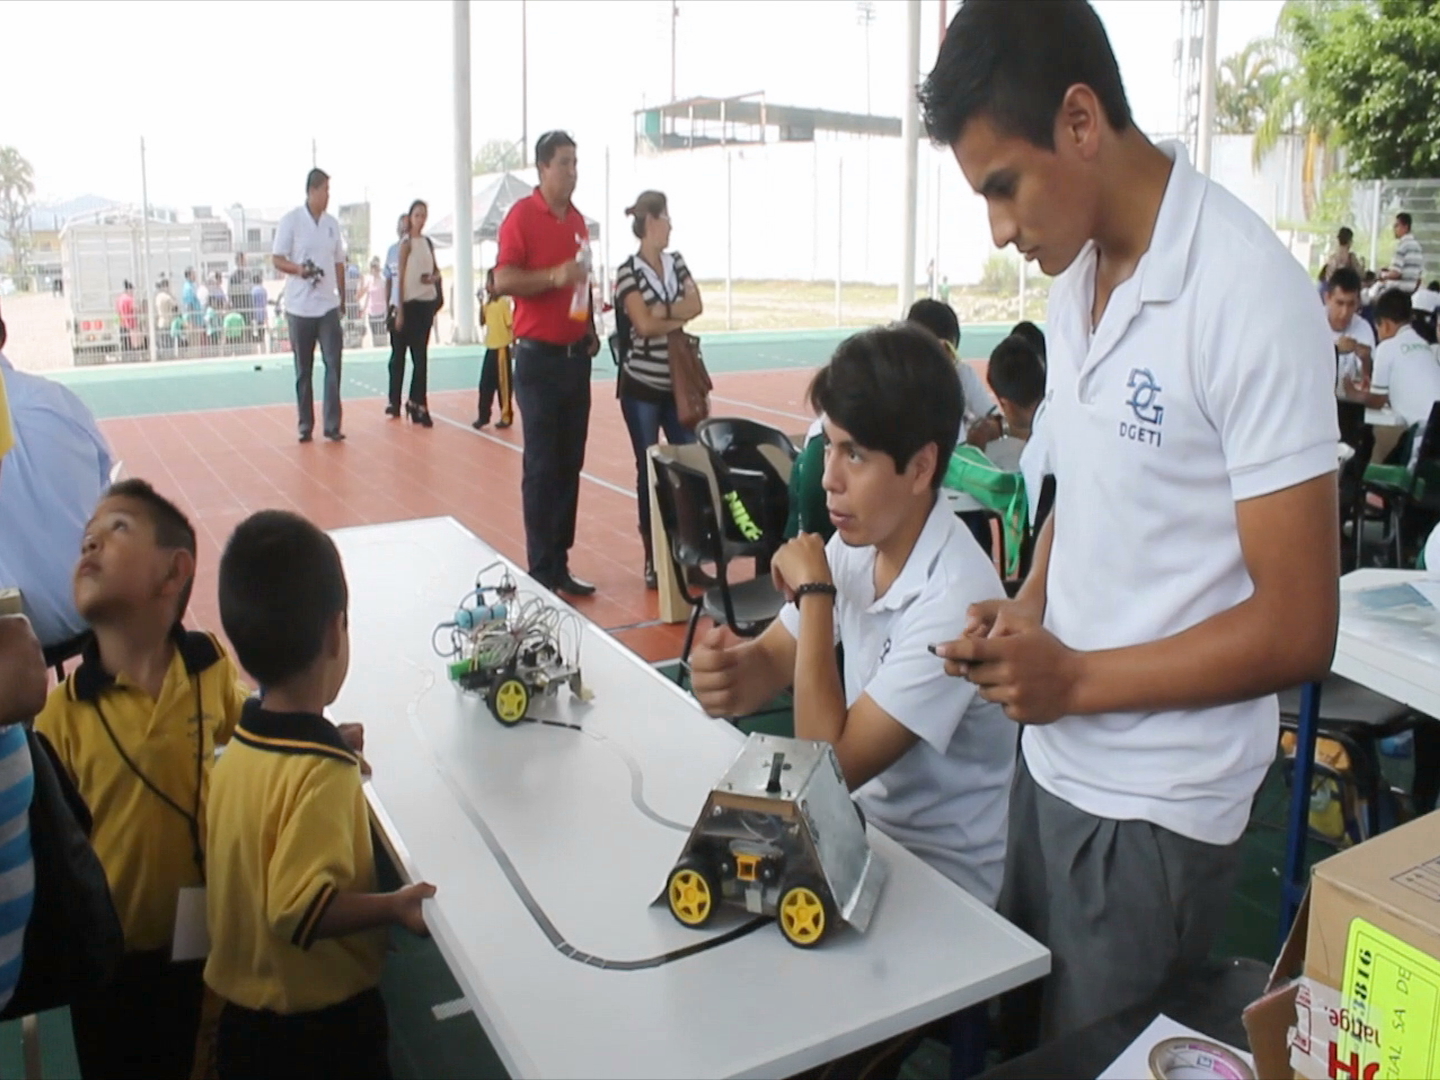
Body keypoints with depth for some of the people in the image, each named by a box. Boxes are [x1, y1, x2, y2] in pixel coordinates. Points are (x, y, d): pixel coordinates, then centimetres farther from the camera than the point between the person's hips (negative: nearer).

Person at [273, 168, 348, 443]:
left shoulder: (332, 224, 9)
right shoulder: (290, 221, -4)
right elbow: (277, 259, -5)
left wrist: (341, 297, 13)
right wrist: (299, 269, -24)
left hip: (329, 306, 3)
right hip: (299, 307, -3)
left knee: (333, 364, -4)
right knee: (303, 370, 5)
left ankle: (332, 425, 0)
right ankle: (305, 426, 13)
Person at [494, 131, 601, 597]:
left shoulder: (577, 219, 14)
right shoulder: (522, 215, -7)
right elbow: (502, 279, -16)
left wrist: (591, 328, 12)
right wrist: (554, 276, -26)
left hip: (576, 355, 7)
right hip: (539, 357, -7)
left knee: (570, 464, 9)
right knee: (541, 466, -2)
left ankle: (560, 564, 18)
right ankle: (542, 572, 5)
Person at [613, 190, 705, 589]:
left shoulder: (676, 262, 9)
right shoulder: (628, 271, -9)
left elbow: (696, 305, -3)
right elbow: (646, 324, -18)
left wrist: (664, 312, -16)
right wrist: (679, 317, -7)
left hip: (678, 384, 5)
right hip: (641, 386, -5)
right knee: (649, 470, 2)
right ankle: (652, 558, 12)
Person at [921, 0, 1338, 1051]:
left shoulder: (1248, 296, -20)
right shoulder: (1076, 270, 3)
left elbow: (1298, 629, -18)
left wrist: (1076, 679, -16)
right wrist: (1028, 608, -1)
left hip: (1154, 812, -6)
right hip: (1050, 763, 7)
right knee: (1016, 1039, 22)